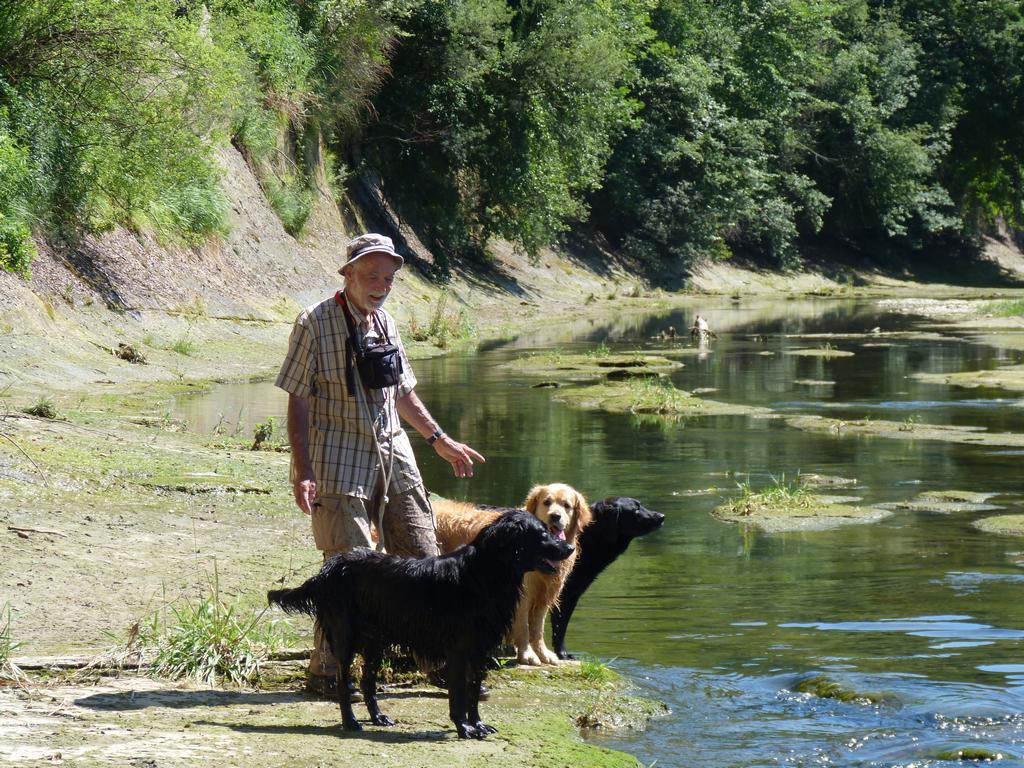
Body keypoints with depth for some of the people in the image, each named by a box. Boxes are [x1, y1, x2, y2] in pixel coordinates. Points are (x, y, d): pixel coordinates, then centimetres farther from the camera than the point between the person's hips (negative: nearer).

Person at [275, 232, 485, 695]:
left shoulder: (385, 323, 11)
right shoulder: (315, 323, -7)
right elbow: (298, 402, -9)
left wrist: (440, 440, 24)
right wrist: (303, 473, -15)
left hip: (394, 454, 6)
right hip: (340, 461, -6)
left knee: (422, 561, 5)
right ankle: (324, 672, 5)